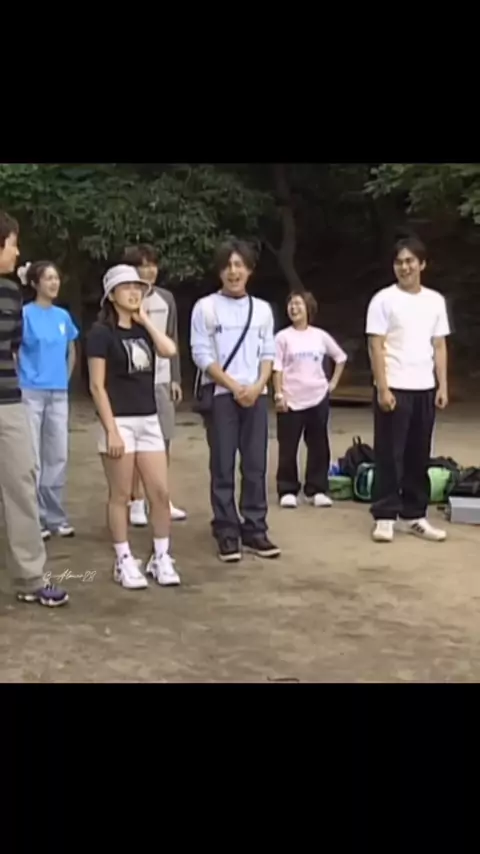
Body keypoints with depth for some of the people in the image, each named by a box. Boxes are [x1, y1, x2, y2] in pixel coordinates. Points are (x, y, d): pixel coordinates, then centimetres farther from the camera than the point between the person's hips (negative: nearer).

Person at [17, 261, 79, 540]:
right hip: (30, 393, -5)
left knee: (58, 457, 9)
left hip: (58, 394, 5)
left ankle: (55, 517, 19)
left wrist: (65, 380, 13)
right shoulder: (25, 314, -7)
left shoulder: (63, 315, 8)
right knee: (32, 460, -1)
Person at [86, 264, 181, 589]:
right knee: (121, 495, 1)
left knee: (161, 493, 4)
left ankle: (161, 558, 15)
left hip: (149, 420, 6)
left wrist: (145, 319, -1)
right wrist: (111, 430, -16)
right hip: (120, 421, -6)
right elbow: (97, 386, -11)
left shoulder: (143, 329, 12)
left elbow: (169, 350, -8)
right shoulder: (101, 333, -6)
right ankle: (124, 562, 11)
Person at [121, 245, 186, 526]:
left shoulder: (166, 298, 9)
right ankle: (138, 502, 9)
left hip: (161, 380, 5)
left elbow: (173, 341, 12)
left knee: (163, 440, 7)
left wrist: (175, 378, 8)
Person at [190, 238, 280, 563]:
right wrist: (234, 387, -11)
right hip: (221, 396, -3)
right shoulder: (206, 307, 0)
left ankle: (254, 530, 13)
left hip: (256, 396, 3)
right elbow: (202, 355, -5)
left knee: (256, 466, 5)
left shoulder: (263, 309, 11)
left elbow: (268, 354, 9)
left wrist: (257, 387, -8)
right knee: (223, 467, -1)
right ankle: (227, 533, 6)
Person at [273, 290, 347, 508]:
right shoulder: (283, 337, -2)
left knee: (319, 446, 6)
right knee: (288, 448, 2)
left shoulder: (320, 336, 5)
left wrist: (333, 382, 9)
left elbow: (340, 357, 17)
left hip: (318, 398, 3)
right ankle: (287, 491, 11)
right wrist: (279, 395, -12)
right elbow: (277, 368, -5)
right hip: (291, 400, -3)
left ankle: (316, 490, 15)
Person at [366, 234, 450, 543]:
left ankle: (414, 515, 18)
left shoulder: (435, 301, 10)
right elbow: (376, 346, -8)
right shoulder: (384, 300, -4)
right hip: (394, 388, -4)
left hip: (425, 388, 5)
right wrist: (383, 388, -14)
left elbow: (439, 346, 11)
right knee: (389, 455, -1)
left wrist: (443, 386, 5)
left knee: (419, 456, 9)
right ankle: (384, 516, 6)